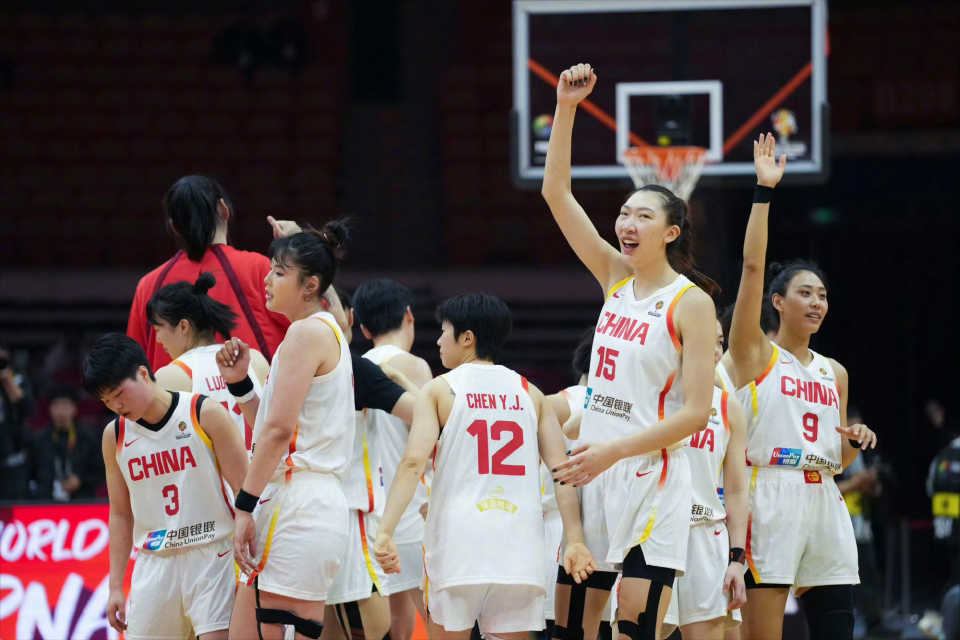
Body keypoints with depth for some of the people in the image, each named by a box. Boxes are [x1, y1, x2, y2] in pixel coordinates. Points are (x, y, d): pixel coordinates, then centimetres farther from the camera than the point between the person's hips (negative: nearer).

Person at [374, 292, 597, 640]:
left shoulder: (439, 390, 3)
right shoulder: (529, 393, 12)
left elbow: (413, 462, -10)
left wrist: (386, 532, -16)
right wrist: (575, 540, 1)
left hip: (457, 543, -3)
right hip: (518, 547, 3)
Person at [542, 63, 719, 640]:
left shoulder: (691, 302, -7)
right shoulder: (616, 277, 10)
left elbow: (696, 413, -12)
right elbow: (556, 192, 8)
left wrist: (612, 451, -18)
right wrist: (566, 109, -2)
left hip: (652, 480, -6)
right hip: (594, 471, 6)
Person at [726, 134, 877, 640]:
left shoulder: (835, 374, 18)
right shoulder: (755, 354, 2)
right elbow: (752, 265, -9)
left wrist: (855, 442, 1)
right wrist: (764, 191, -12)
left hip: (822, 501, 6)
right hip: (769, 497, -6)